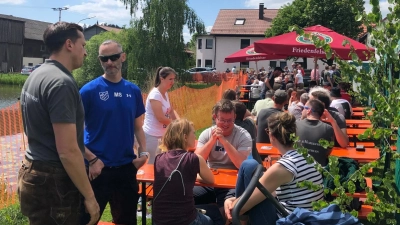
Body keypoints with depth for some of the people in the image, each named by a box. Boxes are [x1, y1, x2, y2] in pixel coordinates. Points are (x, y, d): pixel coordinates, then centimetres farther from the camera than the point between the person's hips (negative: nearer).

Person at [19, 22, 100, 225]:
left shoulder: (36, 75, 9)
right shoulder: (61, 82, -21)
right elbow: (68, 151, -24)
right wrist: (89, 196, -16)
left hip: (33, 174, 10)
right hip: (52, 182, -10)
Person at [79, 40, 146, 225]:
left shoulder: (133, 91, 4)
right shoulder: (89, 90, -9)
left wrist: (143, 152, -2)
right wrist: (92, 159, -16)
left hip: (127, 168, 4)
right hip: (98, 169, -4)